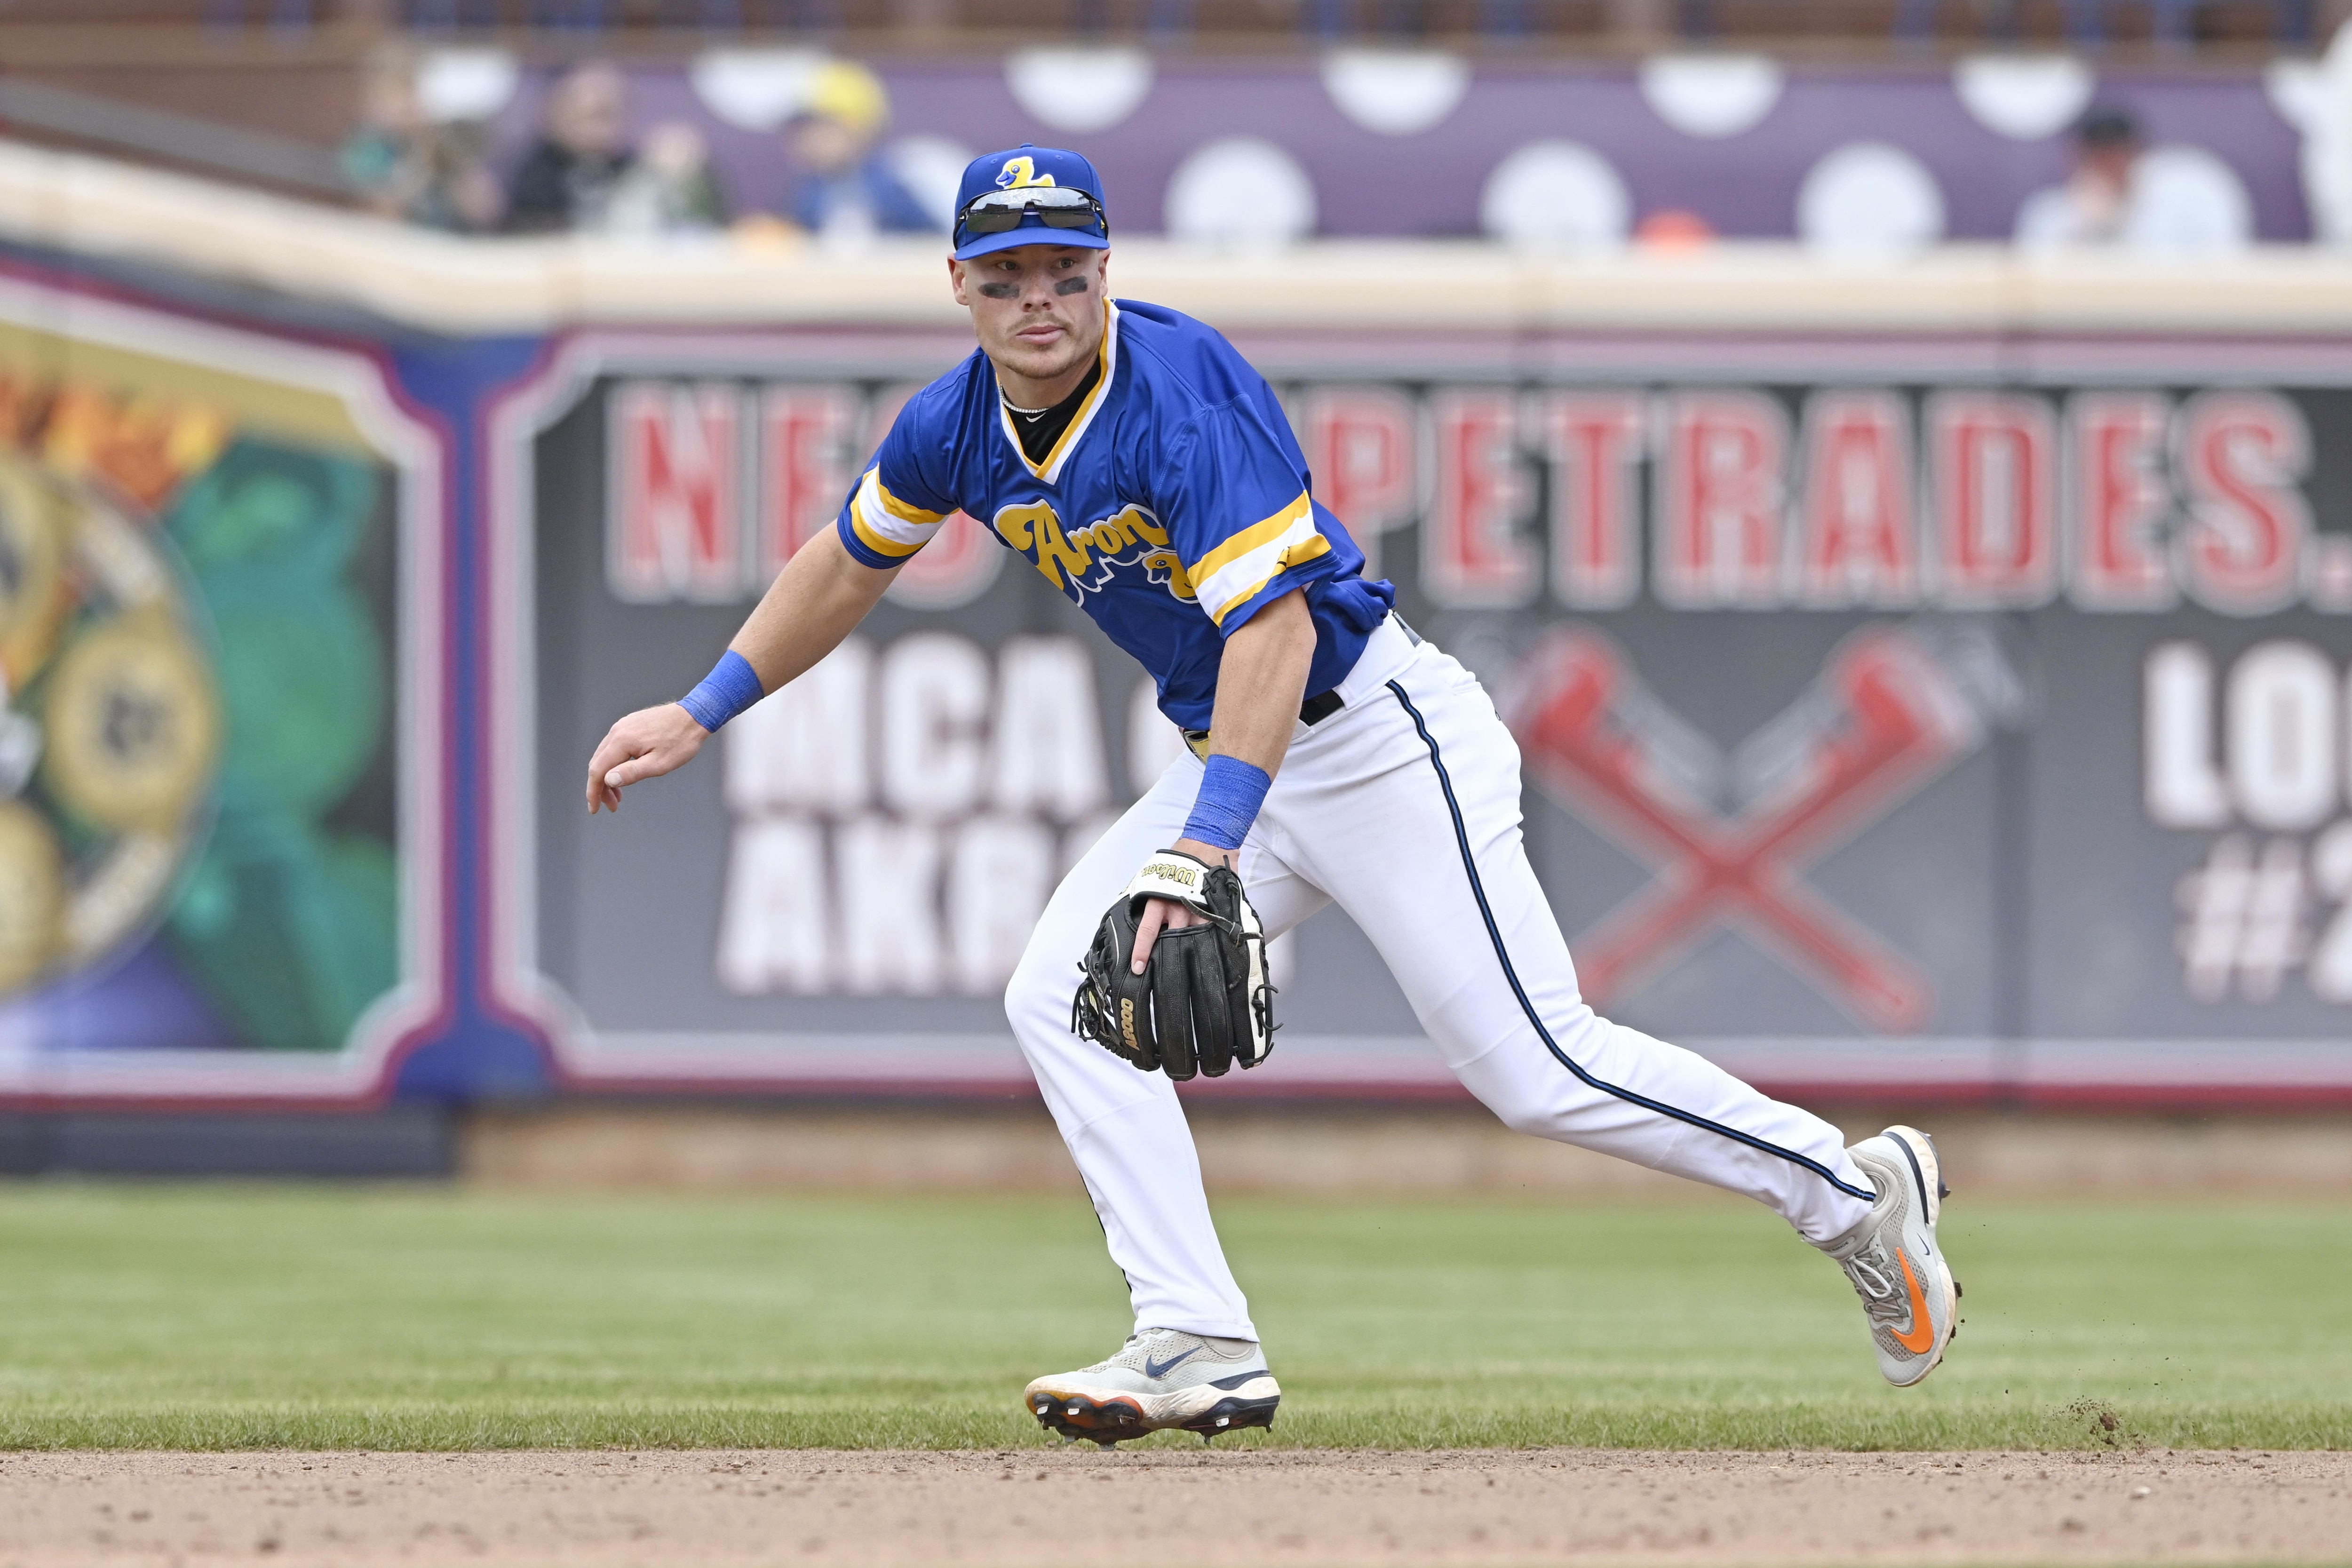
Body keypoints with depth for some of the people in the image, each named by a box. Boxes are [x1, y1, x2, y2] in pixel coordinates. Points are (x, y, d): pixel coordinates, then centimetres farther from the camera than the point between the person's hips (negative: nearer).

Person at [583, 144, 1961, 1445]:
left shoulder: (1185, 390, -25)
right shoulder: (959, 428, -1)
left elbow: (1273, 624, -33)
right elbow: (852, 561, 20)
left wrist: (1207, 847, -42)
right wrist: (701, 717, 20)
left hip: (1374, 735, -8)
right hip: (1234, 759, 8)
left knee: (1533, 1068, -13)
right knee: (1062, 997, -5)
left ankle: (1858, 1194, 3)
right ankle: (1204, 1350, -6)